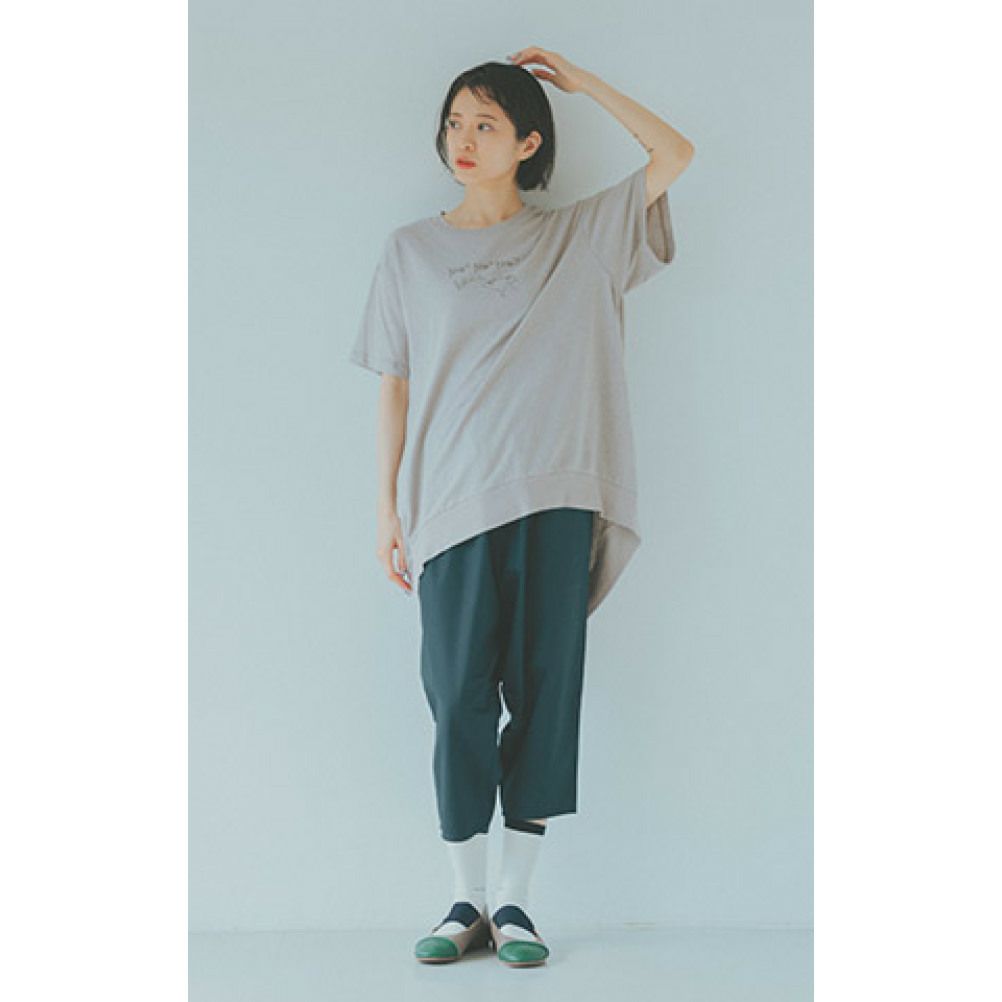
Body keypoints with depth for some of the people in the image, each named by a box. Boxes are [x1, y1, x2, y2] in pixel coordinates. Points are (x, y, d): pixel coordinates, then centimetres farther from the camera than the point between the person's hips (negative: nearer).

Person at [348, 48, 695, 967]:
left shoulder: (579, 239, 10)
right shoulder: (412, 250, 10)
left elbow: (675, 154, 7)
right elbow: (396, 385, 9)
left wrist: (580, 81, 9)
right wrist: (388, 508, 4)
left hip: (554, 501, 0)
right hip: (451, 502, 0)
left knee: (545, 689, 0)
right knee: (460, 697, -1)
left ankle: (516, 900, 9)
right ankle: (468, 900, 10)